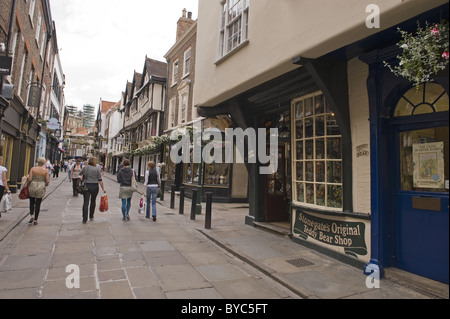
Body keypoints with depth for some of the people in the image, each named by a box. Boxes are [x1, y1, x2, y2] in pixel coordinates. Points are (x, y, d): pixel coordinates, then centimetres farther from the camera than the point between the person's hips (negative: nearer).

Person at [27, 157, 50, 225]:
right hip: (41, 188, 0)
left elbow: (29, 179, -10)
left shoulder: (33, 169, -3)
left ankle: (32, 216, 3)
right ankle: (35, 220, 12)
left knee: (32, 202, 19)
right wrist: (45, 185, 15)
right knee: (38, 204, 8)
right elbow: (48, 181, -6)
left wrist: (28, 184, 9)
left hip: (32, 187, 0)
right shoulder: (46, 170, -3)